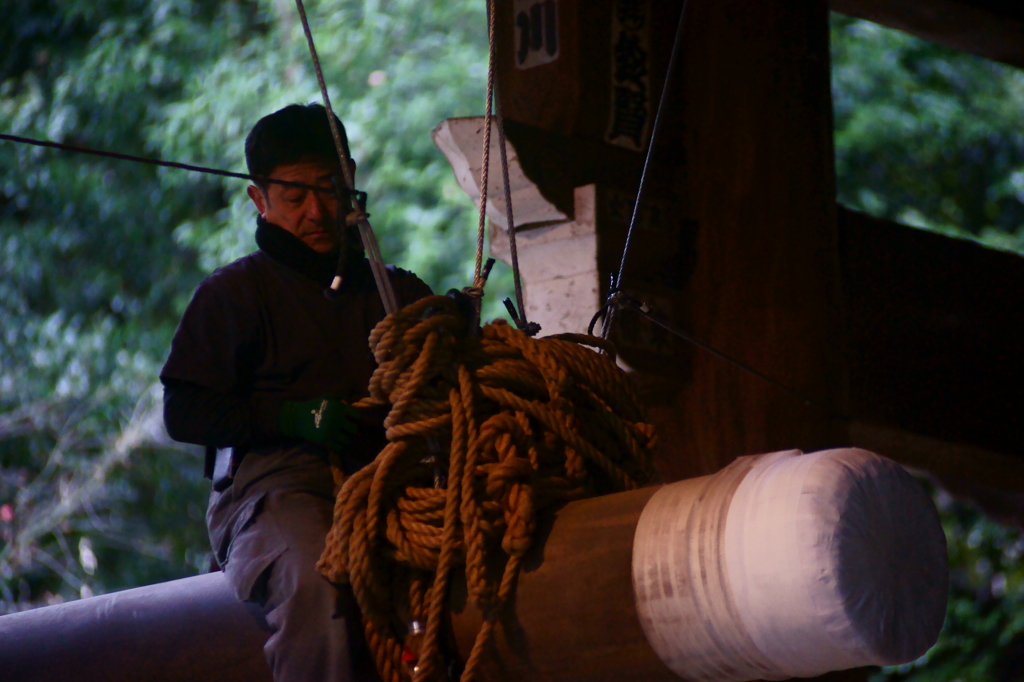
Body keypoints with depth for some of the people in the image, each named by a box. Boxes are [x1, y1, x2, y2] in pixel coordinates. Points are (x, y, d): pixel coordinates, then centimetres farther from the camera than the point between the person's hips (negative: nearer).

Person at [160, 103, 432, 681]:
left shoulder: (401, 291, 28)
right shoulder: (235, 292, 18)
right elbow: (184, 412, 9)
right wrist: (293, 417, -4)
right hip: (277, 484, -3)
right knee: (316, 585, -39)